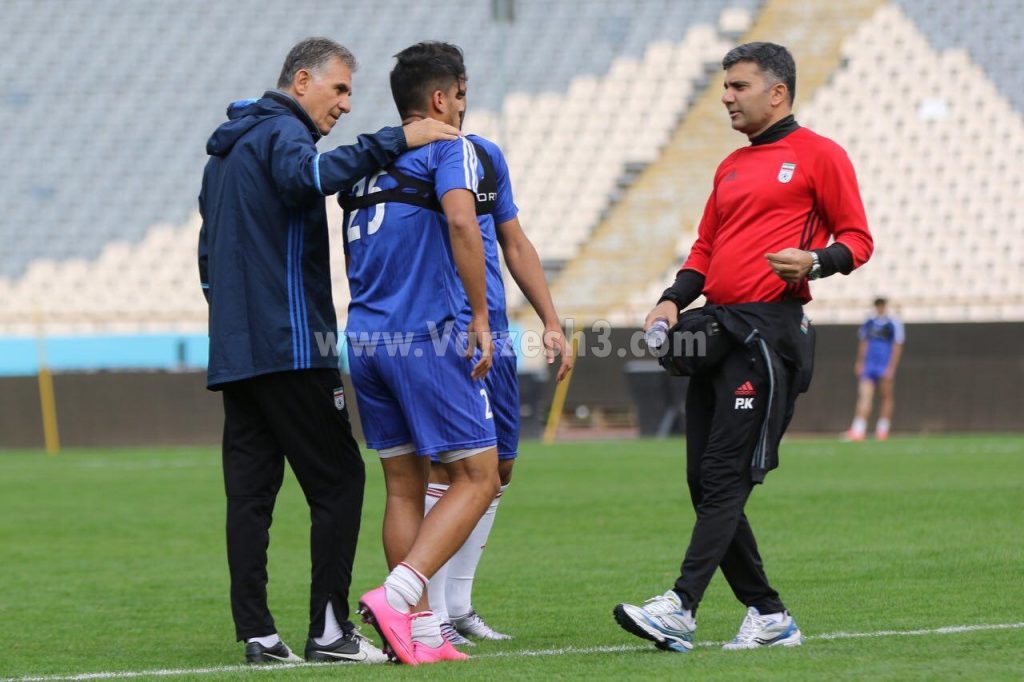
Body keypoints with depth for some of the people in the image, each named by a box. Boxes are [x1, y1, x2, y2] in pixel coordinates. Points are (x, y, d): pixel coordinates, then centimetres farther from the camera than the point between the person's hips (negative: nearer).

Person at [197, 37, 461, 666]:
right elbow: (307, 176, -32)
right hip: (290, 347, -9)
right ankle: (330, 628, -8)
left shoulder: (228, 149, 25)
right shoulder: (281, 132, -6)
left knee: (250, 491, 5)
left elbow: (209, 256, 29)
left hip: (232, 350, 9)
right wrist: (395, 142, -34)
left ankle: (257, 632, 1)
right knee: (338, 480, -5)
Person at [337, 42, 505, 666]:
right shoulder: (449, 148, -3)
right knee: (477, 478, -2)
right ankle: (396, 597, -17)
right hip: (430, 337, -7)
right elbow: (460, 221, -21)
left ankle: (422, 633, 8)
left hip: (366, 339, 7)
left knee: (405, 487, 11)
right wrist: (480, 317, -17)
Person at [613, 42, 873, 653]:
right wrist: (674, 300, 9)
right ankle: (768, 615, 10)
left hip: (769, 329, -8)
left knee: (726, 474, -14)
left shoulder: (818, 156, 1)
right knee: (704, 481, 3)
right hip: (717, 329, 8)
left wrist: (815, 262, -20)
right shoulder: (731, 168, 24)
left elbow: (858, 240, -1)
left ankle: (681, 609, -20)